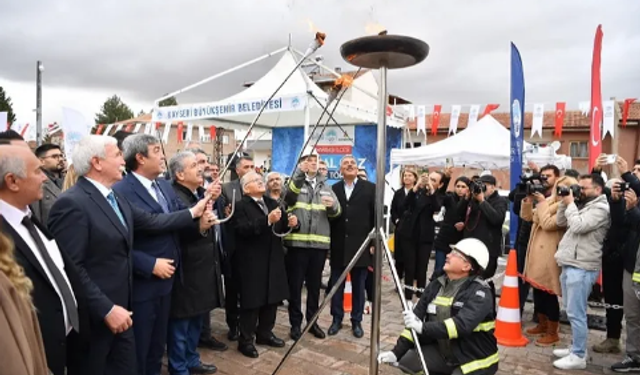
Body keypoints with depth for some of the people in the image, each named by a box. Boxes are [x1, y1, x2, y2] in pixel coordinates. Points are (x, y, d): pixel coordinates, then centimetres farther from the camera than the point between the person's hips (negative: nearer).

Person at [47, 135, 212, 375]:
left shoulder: (115, 198, 9)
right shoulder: (72, 204, -21)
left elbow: (151, 222, 8)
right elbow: (71, 268, -24)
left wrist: (193, 213, 8)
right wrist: (106, 309, -24)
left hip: (118, 307, 8)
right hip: (94, 315, -8)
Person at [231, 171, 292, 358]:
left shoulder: (272, 202, 12)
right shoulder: (240, 206, -9)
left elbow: (281, 227, 15)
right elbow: (243, 230, -24)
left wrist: (291, 222, -8)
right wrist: (267, 220, -32)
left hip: (273, 259, 7)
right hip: (252, 262, -7)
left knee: (272, 298, 15)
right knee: (252, 301, 2)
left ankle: (265, 333, 32)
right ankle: (245, 340, 16)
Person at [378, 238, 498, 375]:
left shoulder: (479, 292, -19)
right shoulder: (437, 284, -1)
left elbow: (463, 325, -34)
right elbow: (415, 320, -2)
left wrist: (423, 327, -42)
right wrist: (396, 352, -11)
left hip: (475, 359, -6)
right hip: (442, 351, 6)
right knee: (407, 361, -7)